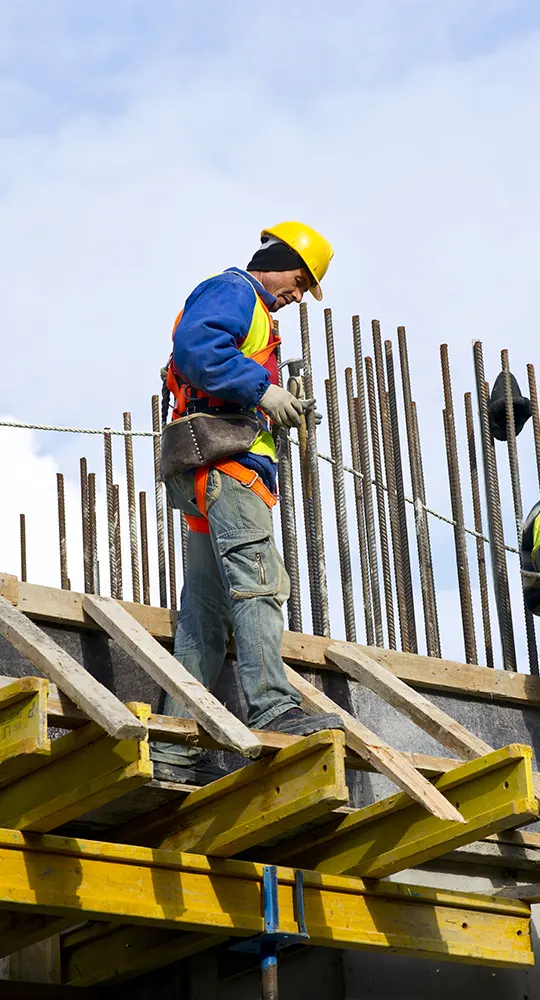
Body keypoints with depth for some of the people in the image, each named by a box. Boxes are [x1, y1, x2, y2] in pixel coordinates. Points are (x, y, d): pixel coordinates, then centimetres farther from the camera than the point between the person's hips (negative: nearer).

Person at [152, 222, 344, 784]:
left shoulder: (250, 312, 33)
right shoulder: (233, 291, 2)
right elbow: (195, 344, -18)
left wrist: (276, 413, 16)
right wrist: (261, 390, -16)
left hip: (217, 477, 10)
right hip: (223, 458, -10)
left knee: (206, 612, 3)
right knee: (257, 580, -22)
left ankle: (177, 748, -1)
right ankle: (273, 709, -34)